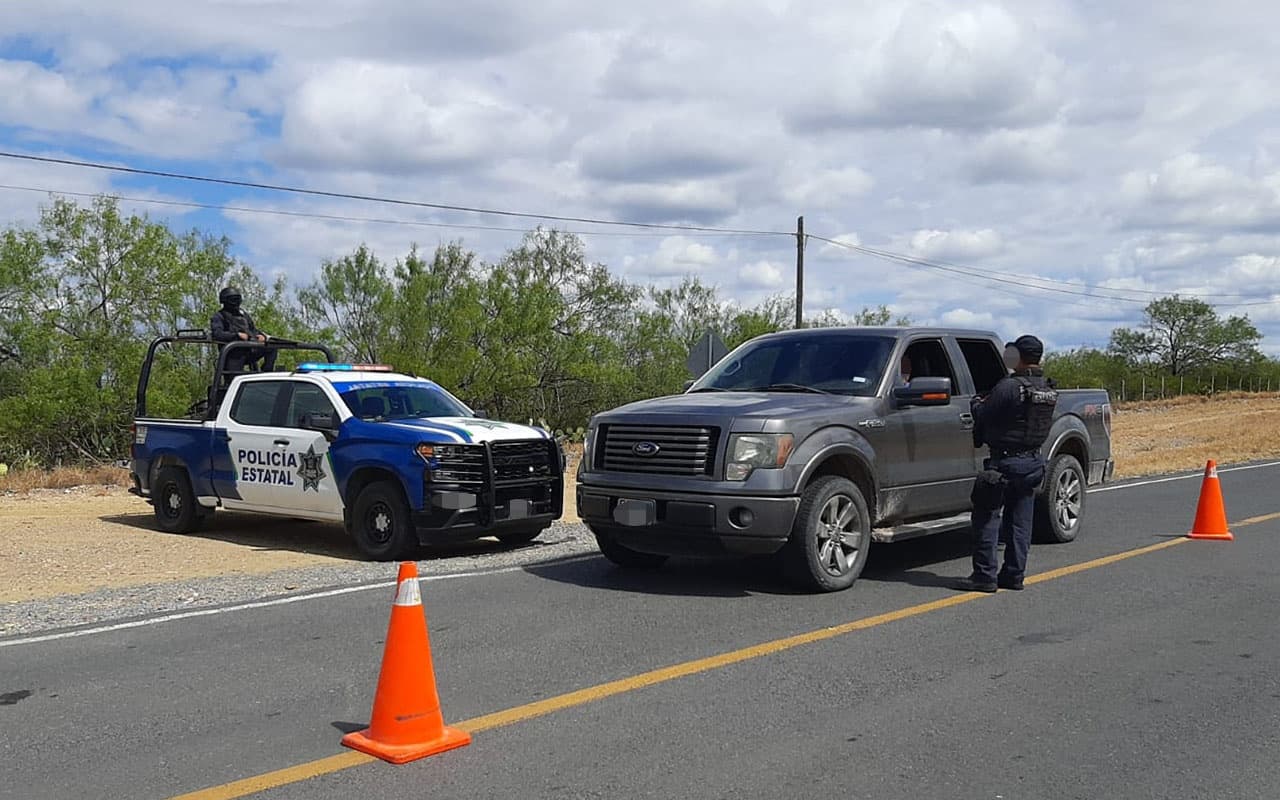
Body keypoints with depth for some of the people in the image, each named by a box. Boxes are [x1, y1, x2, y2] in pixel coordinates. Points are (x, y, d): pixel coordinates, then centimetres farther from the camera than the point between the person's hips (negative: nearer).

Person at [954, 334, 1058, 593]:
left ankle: (985, 575, -3)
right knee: (1020, 521, 12)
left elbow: (983, 418, -12)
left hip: (1005, 462, -8)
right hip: (1034, 461, 8)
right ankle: (1014, 574, 17)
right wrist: (987, 404, 19)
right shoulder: (1049, 390, 7)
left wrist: (976, 404, 12)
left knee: (986, 517, -1)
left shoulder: (1009, 387, -18)